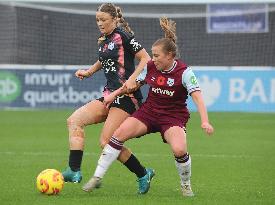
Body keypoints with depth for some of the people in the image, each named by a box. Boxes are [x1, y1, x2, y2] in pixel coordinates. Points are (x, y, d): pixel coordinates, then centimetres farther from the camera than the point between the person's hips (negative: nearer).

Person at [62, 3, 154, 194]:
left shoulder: (123, 35, -8)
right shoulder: (103, 42, 16)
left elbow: (146, 58, -10)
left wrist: (132, 79, -22)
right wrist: (88, 72, 19)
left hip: (127, 95, -9)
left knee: (107, 142, -15)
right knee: (74, 120, -7)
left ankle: (143, 174, 1)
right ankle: (74, 171, -11)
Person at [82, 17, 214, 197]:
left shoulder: (184, 72, -16)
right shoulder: (150, 67, -2)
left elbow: (197, 96, -23)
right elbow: (134, 83, 17)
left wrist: (205, 121, -35)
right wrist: (114, 94, 12)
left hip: (174, 116, -4)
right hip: (149, 112, 4)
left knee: (179, 150, -30)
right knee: (120, 133, -16)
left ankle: (186, 185, 1)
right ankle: (97, 177, -9)